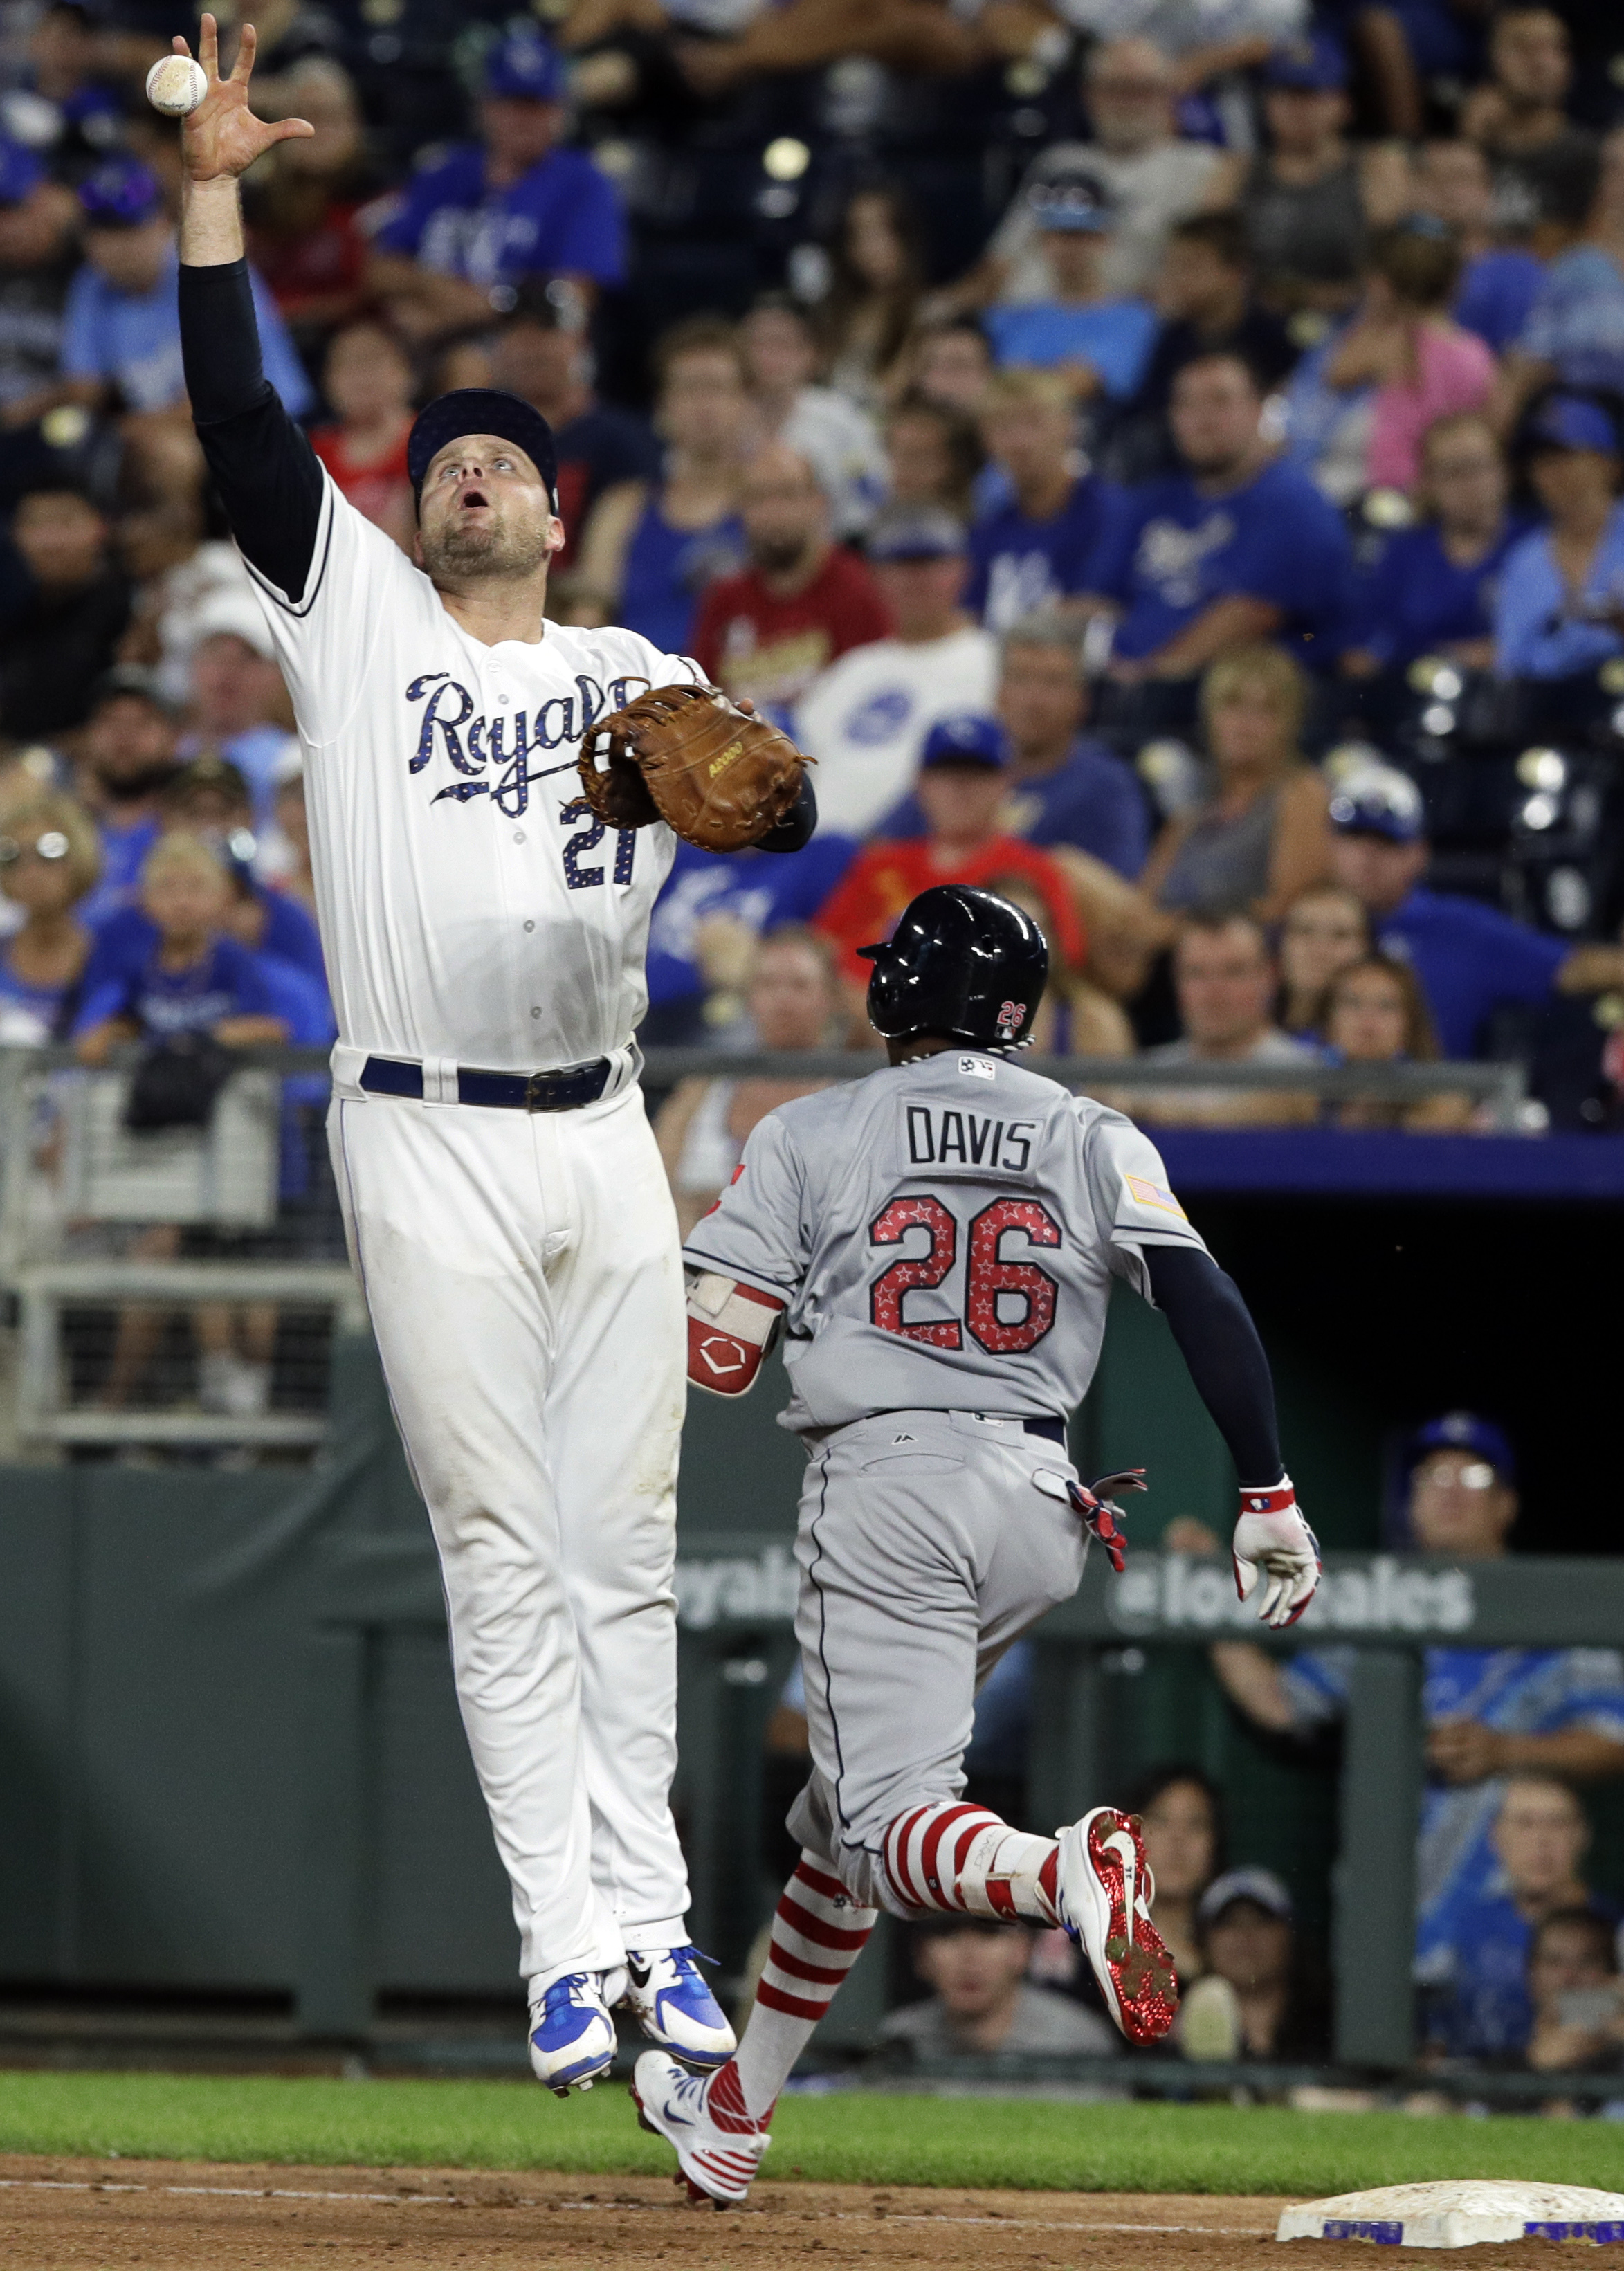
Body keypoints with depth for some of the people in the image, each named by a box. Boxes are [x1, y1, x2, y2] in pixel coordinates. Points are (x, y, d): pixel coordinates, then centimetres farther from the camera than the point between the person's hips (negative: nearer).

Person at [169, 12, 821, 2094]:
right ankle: (565, 1940, -2)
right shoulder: (354, 613, 8)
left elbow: (780, 808, 2)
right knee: (502, 1550, -3)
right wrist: (212, 197, -10)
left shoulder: (637, 678, 15)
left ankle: (647, 1915, 8)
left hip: (604, 1141, 2)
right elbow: (241, 426, -2)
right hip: (428, 1155, -2)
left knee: (625, 1542, 4)